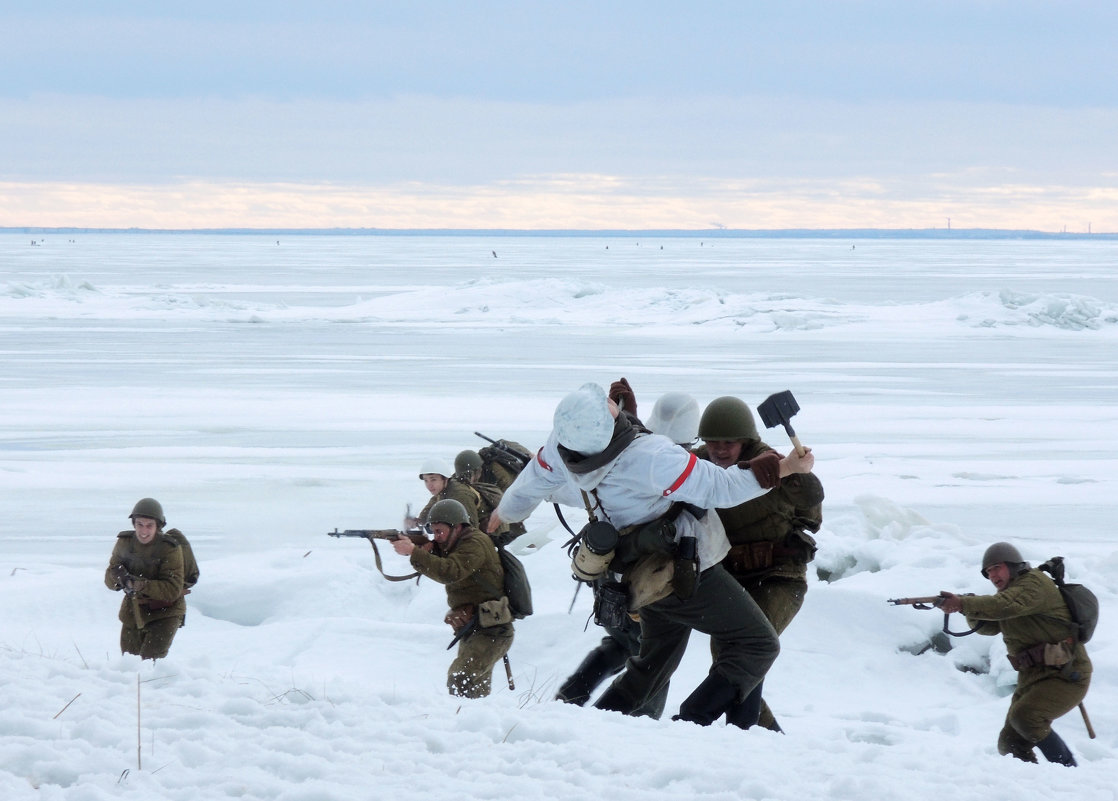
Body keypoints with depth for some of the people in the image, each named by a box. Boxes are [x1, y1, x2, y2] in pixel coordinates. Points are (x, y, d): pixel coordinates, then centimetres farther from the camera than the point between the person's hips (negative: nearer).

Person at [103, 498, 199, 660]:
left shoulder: (170, 548, -19)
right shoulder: (125, 542, -5)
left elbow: (173, 590, -25)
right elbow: (109, 579, 0)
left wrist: (140, 585, -37)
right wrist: (118, 577, -25)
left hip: (165, 613, -5)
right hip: (133, 612, 5)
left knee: (151, 660, -22)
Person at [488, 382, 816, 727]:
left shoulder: (563, 446, -13)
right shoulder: (652, 458, -34)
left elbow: (534, 480, 9)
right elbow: (722, 489, -27)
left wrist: (507, 511, 31)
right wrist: (782, 467, -16)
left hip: (642, 578, 8)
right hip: (689, 575, -8)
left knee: (651, 665, 28)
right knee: (758, 646, 0)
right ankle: (691, 724, -11)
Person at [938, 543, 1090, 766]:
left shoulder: (1034, 583, -11)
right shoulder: (1009, 591, 17)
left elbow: (1005, 606, -29)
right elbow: (988, 626, 7)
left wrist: (962, 604, -33)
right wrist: (970, 611, -14)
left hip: (1065, 678, -9)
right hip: (1032, 679, 9)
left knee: (1024, 716, -28)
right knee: (1010, 745, 0)